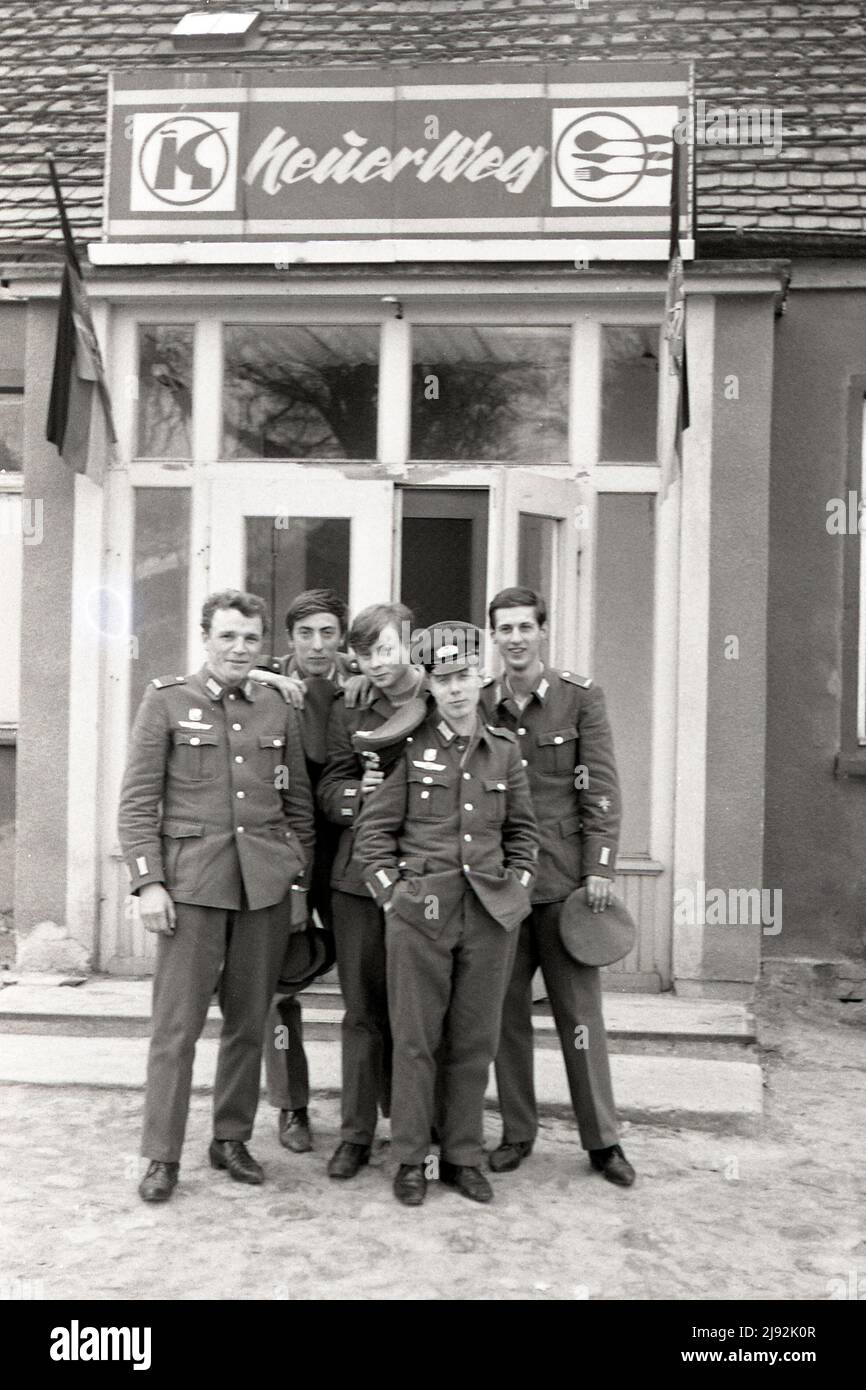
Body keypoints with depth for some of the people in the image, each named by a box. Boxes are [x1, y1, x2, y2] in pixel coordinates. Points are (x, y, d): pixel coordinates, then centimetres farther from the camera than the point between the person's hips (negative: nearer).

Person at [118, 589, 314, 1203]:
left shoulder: (278, 709, 9)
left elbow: (299, 805, 13)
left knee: (249, 1020, 10)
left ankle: (232, 1138, 24)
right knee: (178, 1023, -1)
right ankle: (162, 1156, 9)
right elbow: (138, 801, -2)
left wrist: (298, 881, 8)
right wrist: (149, 882, -10)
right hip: (192, 882, -3)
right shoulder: (166, 701, 1)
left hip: (266, 885, 3)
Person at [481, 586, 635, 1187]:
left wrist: (600, 867, -10)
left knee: (580, 1007, 4)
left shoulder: (580, 697, -1)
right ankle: (517, 1132, 22)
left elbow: (602, 787, -3)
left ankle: (602, 1138, 16)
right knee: (507, 1010, 8)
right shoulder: (478, 705, 5)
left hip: (565, 877, -2)